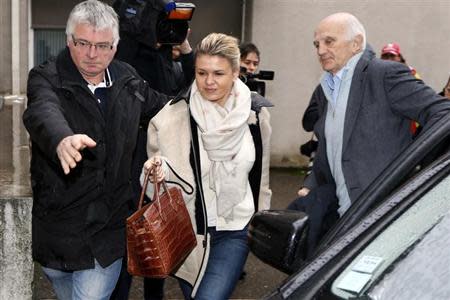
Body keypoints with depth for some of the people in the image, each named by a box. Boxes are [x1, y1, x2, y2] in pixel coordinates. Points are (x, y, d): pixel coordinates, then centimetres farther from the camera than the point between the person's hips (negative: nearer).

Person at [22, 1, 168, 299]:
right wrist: (62, 139, -57)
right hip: (57, 226, -1)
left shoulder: (128, 80, 2)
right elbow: (43, 112, -38)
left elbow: (163, 106, 23)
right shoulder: (46, 79, -12)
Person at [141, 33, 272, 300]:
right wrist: (158, 169, -25)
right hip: (187, 229, 0)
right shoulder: (174, 115, -13)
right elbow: (158, 166, -2)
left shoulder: (256, 114, -4)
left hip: (234, 230, 0)